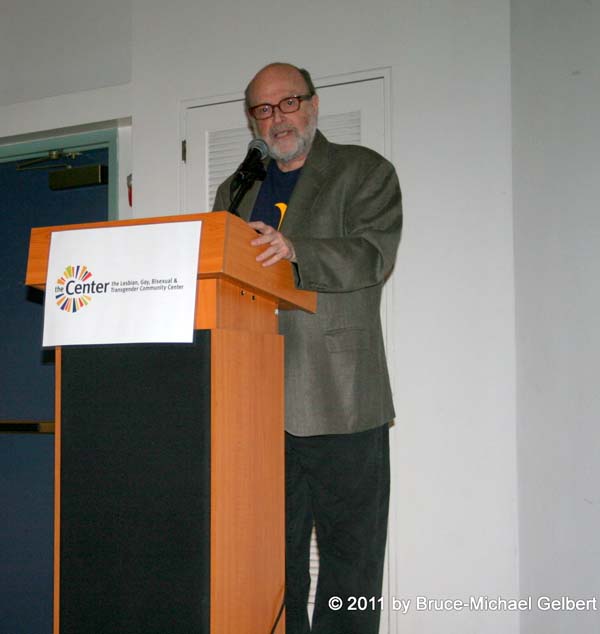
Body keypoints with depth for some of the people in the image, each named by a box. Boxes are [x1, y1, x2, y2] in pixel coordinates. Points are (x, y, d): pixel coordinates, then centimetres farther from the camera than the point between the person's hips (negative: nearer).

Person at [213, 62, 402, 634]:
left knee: (350, 559, 1)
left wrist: (294, 251, -27)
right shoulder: (235, 191, 21)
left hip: (341, 403, -4)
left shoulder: (365, 172, 5)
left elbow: (373, 257, -12)